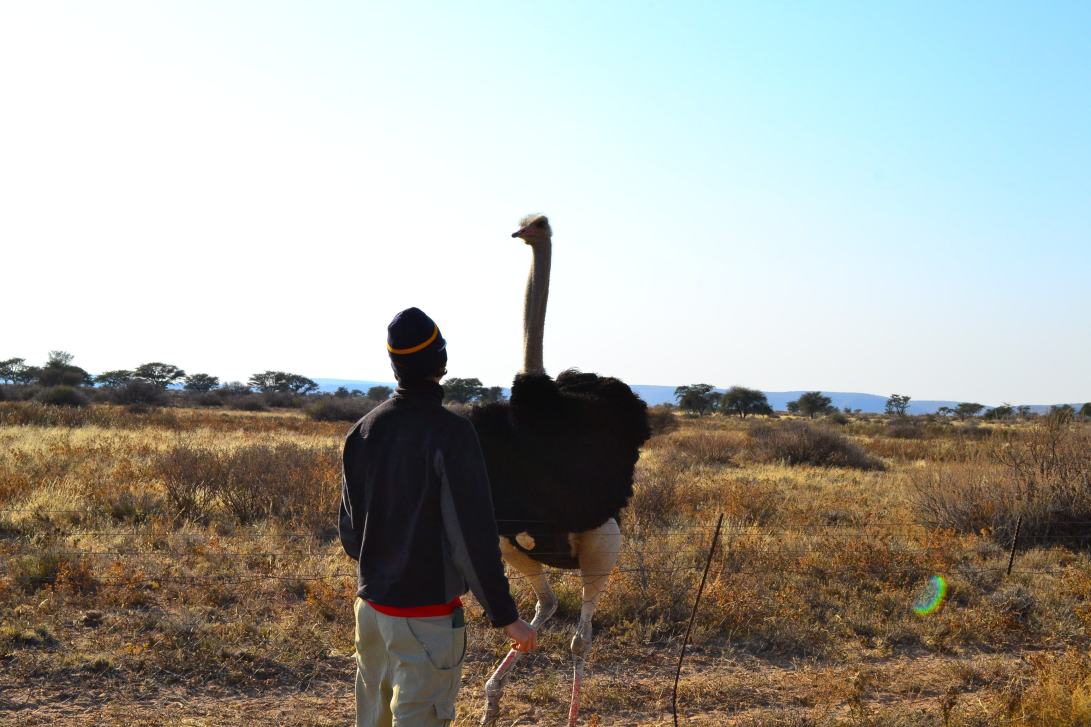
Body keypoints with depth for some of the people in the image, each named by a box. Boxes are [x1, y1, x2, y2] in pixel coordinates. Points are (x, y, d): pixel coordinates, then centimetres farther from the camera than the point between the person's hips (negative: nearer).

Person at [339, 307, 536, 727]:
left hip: (371, 605, 7)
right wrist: (505, 616, -14)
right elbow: (473, 535, -20)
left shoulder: (364, 431, 4)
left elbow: (349, 529, 11)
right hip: (427, 613, -7)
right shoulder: (450, 433, -17)